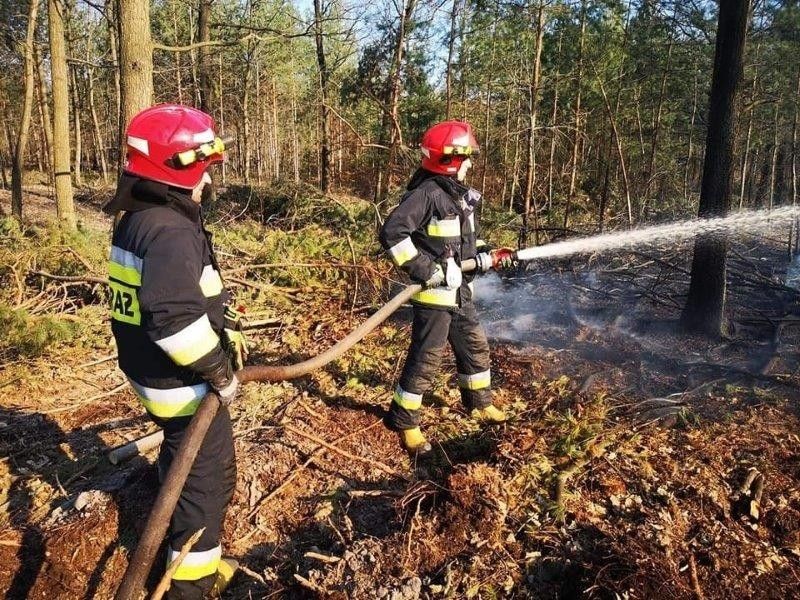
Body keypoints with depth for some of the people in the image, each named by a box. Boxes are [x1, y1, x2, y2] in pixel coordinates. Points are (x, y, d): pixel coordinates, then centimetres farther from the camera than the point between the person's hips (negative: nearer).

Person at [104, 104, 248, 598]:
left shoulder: (137, 219, 7)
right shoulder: (171, 230, -26)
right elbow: (175, 317, -38)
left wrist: (225, 325, 10)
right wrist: (218, 370, -26)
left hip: (157, 374, 10)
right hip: (184, 382, -10)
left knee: (181, 463, 29)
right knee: (209, 478, 7)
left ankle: (180, 551, 52)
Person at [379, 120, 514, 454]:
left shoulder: (461, 195, 13)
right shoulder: (426, 193, -18)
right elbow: (392, 233, -25)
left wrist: (489, 256, 6)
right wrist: (424, 270, -25)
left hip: (460, 292, 9)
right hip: (434, 293, -9)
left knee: (475, 346, 20)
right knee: (426, 358, -3)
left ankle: (480, 403, 41)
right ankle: (404, 421, 13)